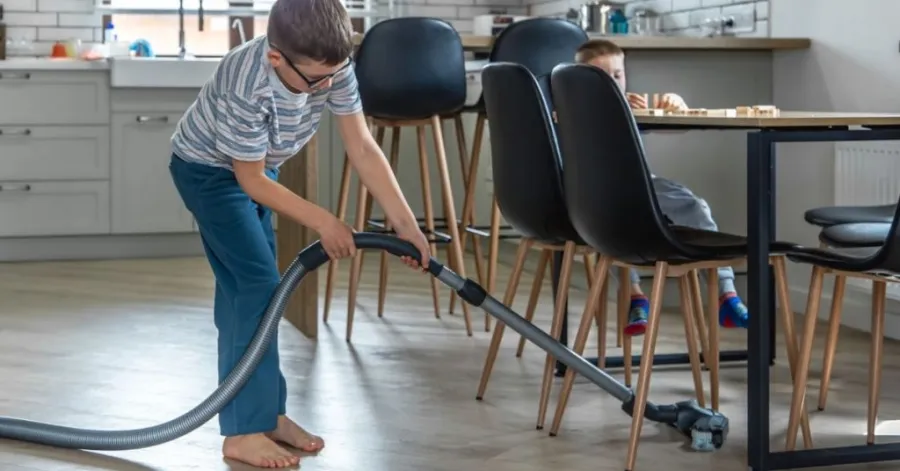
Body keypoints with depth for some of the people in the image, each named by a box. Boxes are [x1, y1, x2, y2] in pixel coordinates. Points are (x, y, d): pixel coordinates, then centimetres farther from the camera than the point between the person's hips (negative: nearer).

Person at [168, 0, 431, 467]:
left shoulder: (332, 66, -24)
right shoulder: (245, 86, -40)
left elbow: (363, 147, -17)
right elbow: (250, 180, -28)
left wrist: (406, 223, -20)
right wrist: (323, 222, -25)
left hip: (256, 169, 7)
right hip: (208, 168, -7)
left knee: (243, 286, 12)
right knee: (258, 283, -14)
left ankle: (263, 412, 20)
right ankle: (245, 431, -9)